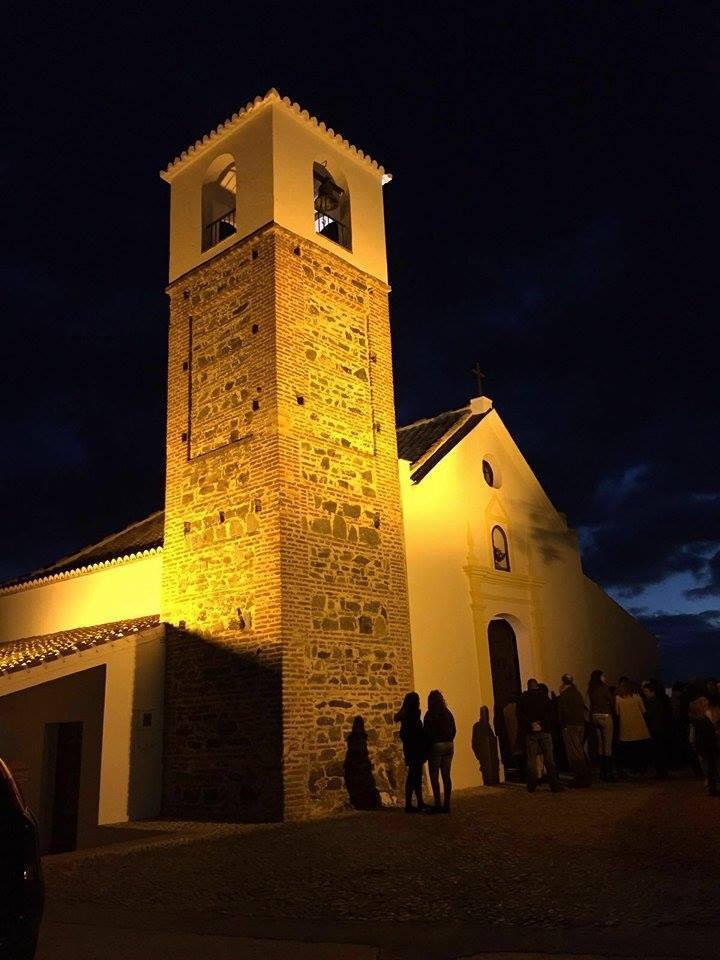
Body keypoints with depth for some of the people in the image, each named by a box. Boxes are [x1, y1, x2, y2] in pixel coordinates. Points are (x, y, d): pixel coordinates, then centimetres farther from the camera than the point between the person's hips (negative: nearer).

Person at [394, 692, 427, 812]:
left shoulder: (409, 714, 14)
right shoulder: (411, 715, -15)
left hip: (415, 751, 10)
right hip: (414, 750, -10)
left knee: (417, 776, 14)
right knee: (413, 776, -7)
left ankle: (420, 803, 21)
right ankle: (409, 805, -5)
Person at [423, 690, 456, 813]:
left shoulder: (430, 714, -8)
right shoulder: (448, 713, 8)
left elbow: (428, 732, -9)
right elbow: (453, 731, 10)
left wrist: (426, 749, -1)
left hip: (436, 746, -6)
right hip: (448, 746, 6)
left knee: (434, 777, -2)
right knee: (446, 776, 9)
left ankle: (438, 805, -6)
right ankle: (446, 805, 11)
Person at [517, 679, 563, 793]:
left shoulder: (523, 699, 4)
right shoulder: (544, 697, 3)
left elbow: (520, 716, -4)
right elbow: (550, 713, -5)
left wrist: (530, 724, -5)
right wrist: (543, 724, -7)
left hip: (530, 732, 0)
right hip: (544, 731, 0)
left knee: (531, 759, 5)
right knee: (549, 758, 2)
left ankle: (532, 786, 5)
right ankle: (554, 784, -2)